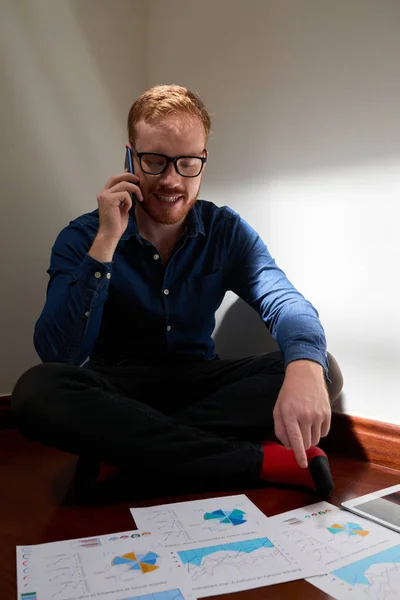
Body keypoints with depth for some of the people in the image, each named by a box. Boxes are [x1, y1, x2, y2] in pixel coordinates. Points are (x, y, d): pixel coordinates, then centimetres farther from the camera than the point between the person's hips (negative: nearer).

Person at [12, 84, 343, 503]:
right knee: (36, 391, -33)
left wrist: (305, 365, -42)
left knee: (321, 373, -20)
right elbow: (58, 356, -19)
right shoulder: (82, 237, -7)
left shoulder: (227, 231, -1)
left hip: (199, 385, 2)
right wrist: (105, 243, -25)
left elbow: (283, 300, -18)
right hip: (117, 392, -1)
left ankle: (123, 449, -25)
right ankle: (262, 460, -30)